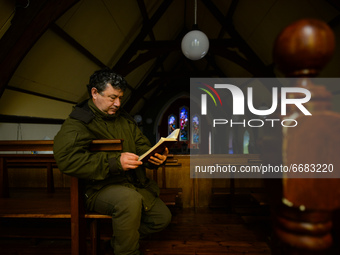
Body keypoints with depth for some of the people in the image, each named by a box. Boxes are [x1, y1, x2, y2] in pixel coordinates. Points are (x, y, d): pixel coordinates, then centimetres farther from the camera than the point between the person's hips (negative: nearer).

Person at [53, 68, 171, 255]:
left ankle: (119, 240, 28)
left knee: (163, 217, 7)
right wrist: (115, 162, -32)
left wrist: (155, 157, -11)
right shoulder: (77, 123, -9)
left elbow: (142, 146, 13)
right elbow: (66, 158, -25)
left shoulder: (124, 119, 12)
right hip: (101, 189, -7)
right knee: (130, 198, -36)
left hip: (136, 185, 7)